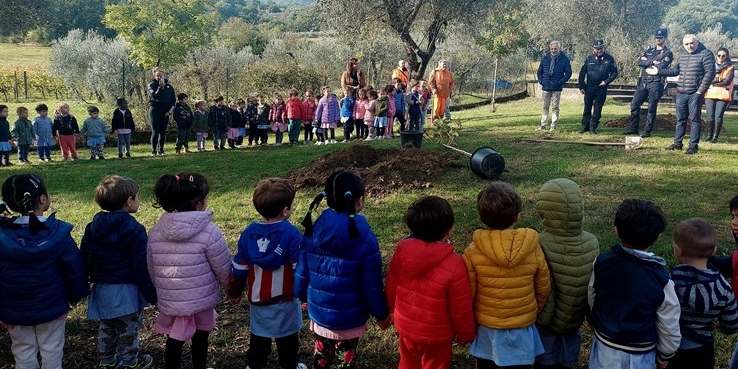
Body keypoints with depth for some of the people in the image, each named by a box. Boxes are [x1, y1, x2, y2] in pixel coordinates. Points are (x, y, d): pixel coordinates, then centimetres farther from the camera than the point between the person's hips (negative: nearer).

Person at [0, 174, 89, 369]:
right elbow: (74, 269, -10)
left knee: (23, 352, 18)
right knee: (51, 350, 16)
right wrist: (75, 295, 8)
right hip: (51, 306, -2)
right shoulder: (58, 232, -18)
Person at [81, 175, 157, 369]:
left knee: (106, 328, 23)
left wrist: (92, 278, 23)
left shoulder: (92, 227, 1)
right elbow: (142, 267, -19)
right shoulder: (134, 230, -20)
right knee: (128, 329, 12)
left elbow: (84, 259, 9)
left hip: (102, 288, 6)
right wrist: (152, 294, -11)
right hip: (126, 290, -6)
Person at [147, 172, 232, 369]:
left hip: (169, 300, 3)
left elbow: (151, 269, 6)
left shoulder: (155, 232, -4)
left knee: (174, 339, 19)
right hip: (202, 299, -3)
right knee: (200, 337, 19)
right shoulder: (209, 231, -19)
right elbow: (224, 269, -10)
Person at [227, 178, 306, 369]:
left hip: (257, 299, 4)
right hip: (285, 299, -3)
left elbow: (239, 267, 1)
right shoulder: (291, 233, -21)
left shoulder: (249, 233, -7)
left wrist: (234, 291, 14)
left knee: (258, 336, 22)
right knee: (287, 337, 17)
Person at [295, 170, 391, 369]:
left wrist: (303, 297, 19)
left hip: (319, 310, 4)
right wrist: (381, 313, -2)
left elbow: (302, 271, 0)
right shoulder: (364, 238, -22)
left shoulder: (313, 231, -9)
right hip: (349, 316, -4)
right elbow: (371, 283, -16)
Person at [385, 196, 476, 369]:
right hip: (436, 335, -4)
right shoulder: (454, 265, -29)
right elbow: (461, 310, -18)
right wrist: (466, 335, 2)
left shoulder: (402, 250, -17)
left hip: (405, 327, 4)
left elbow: (391, 288, -3)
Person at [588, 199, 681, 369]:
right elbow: (669, 328, -12)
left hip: (604, 345, 2)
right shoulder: (661, 280, -24)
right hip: (638, 355, -2)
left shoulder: (601, 263, -16)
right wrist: (665, 354, 7)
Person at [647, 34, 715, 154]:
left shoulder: (706, 54, -6)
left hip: (695, 94, -7)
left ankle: (693, 146, 2)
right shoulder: (682, 55, 16)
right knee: (680, 119, 12)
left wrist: (701, 90, -17)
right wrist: (659, 72, 21)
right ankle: (677, 143, 21)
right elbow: (676, 70, 27)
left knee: (695, 119, -2)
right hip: (681, 93, 7)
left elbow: (710, 73, -12)